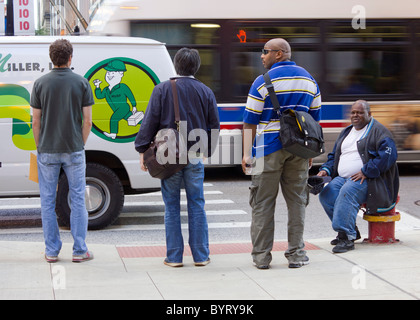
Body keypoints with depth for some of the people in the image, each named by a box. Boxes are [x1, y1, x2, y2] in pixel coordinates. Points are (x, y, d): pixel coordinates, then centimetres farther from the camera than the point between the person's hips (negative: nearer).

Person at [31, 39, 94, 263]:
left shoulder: (41, 83, -2)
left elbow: (36, 121, -1)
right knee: (77, 200, 6)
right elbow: (87, 121, -4)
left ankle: (52, 251, 10)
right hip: (74, 151, 0)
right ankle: (80, 251, 6)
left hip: (47, 151, 0)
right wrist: (80, 144, 9)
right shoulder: (81, 83, -4)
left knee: (48, 201, 7)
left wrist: (39, 147, 10)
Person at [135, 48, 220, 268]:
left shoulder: (162, 89, -3)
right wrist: (207, 150, 22)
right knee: (197, 204, 8)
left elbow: (150, 122, -5)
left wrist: (143, 150, 2)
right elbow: (214, 126, 9)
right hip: (195, 156, 1)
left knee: (172, 207, 6)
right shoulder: (205, 92, 4)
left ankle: (174, 256, 8)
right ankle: (201, 255, 10)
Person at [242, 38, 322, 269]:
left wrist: (247, 153, -2)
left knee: (263, 202, 3)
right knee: (296, 200, 9)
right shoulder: (309, 80, 9)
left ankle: (261, 256, 5)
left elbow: (250, 122, -7)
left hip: (269, 148, -4)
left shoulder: (263, 82, -7)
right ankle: (296, 254, 10)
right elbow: (315, 118, 13)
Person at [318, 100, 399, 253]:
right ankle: (352, 231, -10)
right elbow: (334, 156, 30)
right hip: (343, 178, 7)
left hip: (368, 180, -7)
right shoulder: (346, 132, 24)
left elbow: (388, 154, -15)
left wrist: (366, 172, -20)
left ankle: (347, 236, -37)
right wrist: (326, 170, 8)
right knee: (326, 193, -20)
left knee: (348, 191, -36)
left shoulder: (378, 131, 0)